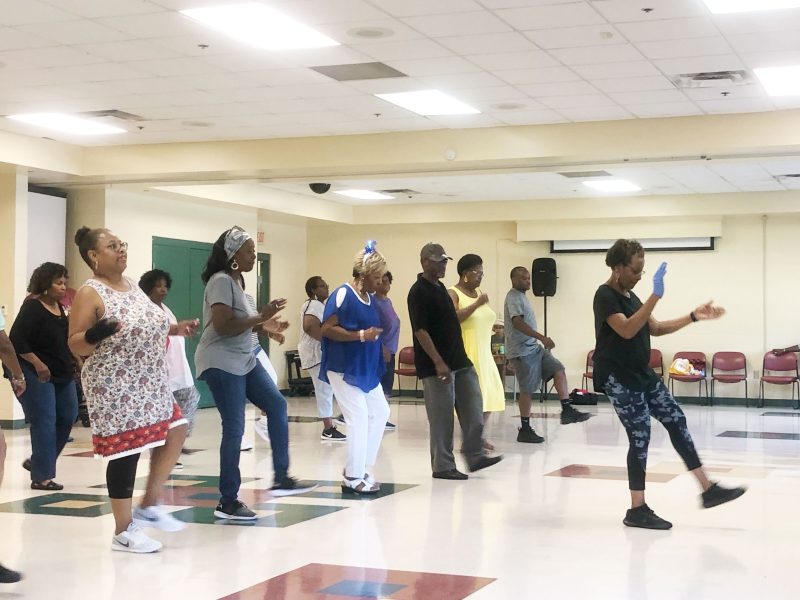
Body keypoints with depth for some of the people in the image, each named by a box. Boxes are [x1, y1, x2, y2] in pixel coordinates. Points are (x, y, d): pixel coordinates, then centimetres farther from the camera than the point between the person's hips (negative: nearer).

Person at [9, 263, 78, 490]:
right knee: (44, 423, -6)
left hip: (62, 374, 8)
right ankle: (41, 477, 1)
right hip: (38, 375, -8)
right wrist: (38, 364, -20)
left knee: (67, 417, 11)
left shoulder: (60, 307, 9)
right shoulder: (32, 307, -14)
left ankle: (37, 461, 27)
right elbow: (16, 339, -18)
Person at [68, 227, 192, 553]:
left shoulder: (131, 284, 12)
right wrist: (94, 335, -35)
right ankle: (124, 532, 10)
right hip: (116, 389, -9)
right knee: (126, 453, -3)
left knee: (175, 433, 9)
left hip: (149, 384, 9)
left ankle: (149, 504, 23)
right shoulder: (90, 293, -13)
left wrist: (173, 329, 14)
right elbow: (75, 345, -16)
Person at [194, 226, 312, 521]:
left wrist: (264, 324, 7)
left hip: (244, 360, 10)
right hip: (221, 363, -10)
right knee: (234, 429, -7)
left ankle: (281, 478, 15)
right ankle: (227, 502, 2)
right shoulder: (221, 281, -17)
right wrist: (261, 316, -22)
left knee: (277, 405, 9)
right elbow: (222, 327, -26)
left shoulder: (236, 280, 14)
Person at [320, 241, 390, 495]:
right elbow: (327, 329, -21)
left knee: (380, 412, 11)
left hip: (365, 369, 9)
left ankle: (357, 468, 20)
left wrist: (375, 337, 8)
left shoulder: (368, 297, 11)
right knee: (359, 418, -9)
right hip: (344, 368, -9)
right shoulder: (343, 294, -15)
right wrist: (361, 335, -25)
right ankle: (353, 478, 2)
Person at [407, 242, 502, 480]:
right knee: (441, 418, -2)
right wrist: (438, 362, -23)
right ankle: (442, 466, 6)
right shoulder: (419, 292, -13)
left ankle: (474, 456, 14)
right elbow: (420, 330, -19)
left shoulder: (440, 287, 15)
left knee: (473, 409, 7)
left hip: (460, 362, 9)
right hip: (437, 366, -9)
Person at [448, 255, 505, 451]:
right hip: (465, 354, -8)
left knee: (490, 394, 9)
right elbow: (453, 318, -26)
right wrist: (477, 304, -25)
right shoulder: (453, 293, -9)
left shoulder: (479, 292, 14)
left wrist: (494, 326, 10)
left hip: (483, 353, 8)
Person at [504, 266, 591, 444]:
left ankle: (567, 410, -6)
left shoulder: (521, 296, 17)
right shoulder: (513, 297, -14)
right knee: (527, 390, -5)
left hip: (534, 348, 10)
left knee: (559, 370, -2)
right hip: (522, 351, -10)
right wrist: (542, 338, -36)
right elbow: (517, 322, -28)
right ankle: (524, 430, 3)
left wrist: (541, 341, 30)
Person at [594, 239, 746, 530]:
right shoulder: (605, 296, -14)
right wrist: (656, 295, -34)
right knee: (640, 438, -7)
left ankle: (708, 489, 11)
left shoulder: (630, 296, 14)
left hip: (642, 374, 9)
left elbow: (655, 328, 19)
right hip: (618, 379, -9)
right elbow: (627, 330, -29)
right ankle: (637, 510, 3)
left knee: (677, 422, 6)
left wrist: (694, 317, 12)